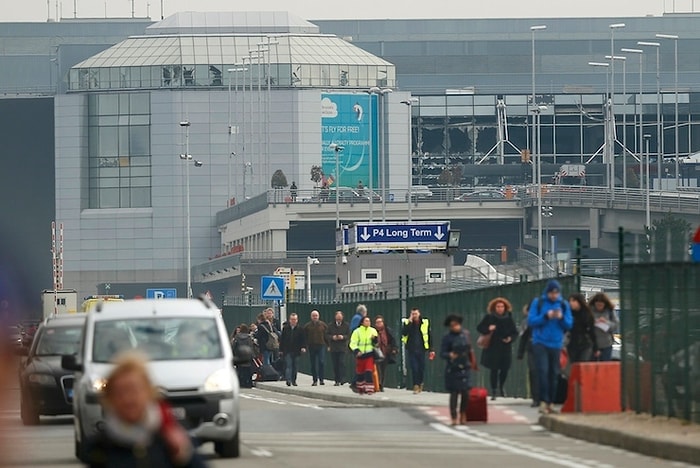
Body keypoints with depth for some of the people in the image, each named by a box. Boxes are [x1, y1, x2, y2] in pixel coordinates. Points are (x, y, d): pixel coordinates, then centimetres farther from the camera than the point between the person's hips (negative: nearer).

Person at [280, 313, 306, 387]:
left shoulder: (300, 329, 3)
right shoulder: (285, 328, 4)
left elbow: (303, 339, 3)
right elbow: (282, 340, 7)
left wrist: (303, 347, -12)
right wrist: (281, 350, 4)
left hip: (296, 351, 1)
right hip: (287, 351, -1)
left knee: (295, 367, 7)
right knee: (288, 365, -11)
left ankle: (293, 380, 17)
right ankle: (288, 380, -19)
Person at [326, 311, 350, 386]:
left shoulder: (346, 325, 4)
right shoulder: (331, 325, 8)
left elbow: (349, 336, 3)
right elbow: (327, 335, 6)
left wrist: (343, 337, -17)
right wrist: (332, 337, -13)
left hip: (342, 348, -2)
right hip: (333, 348, 2)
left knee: (342, 363, -14)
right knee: (335, 365, 4)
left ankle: (342, 379, -13)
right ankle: (337, 380, 10)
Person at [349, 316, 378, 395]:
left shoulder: (373, 331, 6)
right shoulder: (357, 331, 0)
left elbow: (376, 343, 10)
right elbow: (353, 343, -3)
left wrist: (374, 339, -12)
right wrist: (356, 351, -18)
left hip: (369, 354, 0)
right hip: (360, 355, 0)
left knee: (369, 371, -11)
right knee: (360, 372, 7)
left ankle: (369, 388, -11)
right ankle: (360, 388, 23)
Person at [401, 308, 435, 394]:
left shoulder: (425, 323, 3)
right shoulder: (407, 323, 2)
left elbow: (429, 337, 8)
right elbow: (403, 333, -13)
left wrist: (431, 350, 6)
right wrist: (410, 322, -17)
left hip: (421, 349, 1)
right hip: (411, 349, -1)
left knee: (421, 367, 3)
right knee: (414, 368, -5)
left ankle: (420, 384, 22)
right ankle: (416, 386, 0)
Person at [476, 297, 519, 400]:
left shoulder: (508, 319, 4)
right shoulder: (489, 317, -1)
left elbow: (515, 332, 8)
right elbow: (479, 328, 1)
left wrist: (510, 338, -12)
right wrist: (488, 329, -18)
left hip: (505, 348, 2)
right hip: (493, 348, -2)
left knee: (505, 369, 2)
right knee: (494, 370, -3)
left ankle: (501, 388, 27)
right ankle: (494, 391, 5)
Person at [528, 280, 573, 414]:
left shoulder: (563, 305, 7)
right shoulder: (538, 303, 1)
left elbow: (569, 324, 5)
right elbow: (531, 321, -5)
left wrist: (562, 318, -14)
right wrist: (546, 316, -17)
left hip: (556, 344, 3)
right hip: (540, 343, -3)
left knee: (554, 374, 4)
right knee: (543, 370, -16)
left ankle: (550, 403, 11)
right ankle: (543, 401, -17)